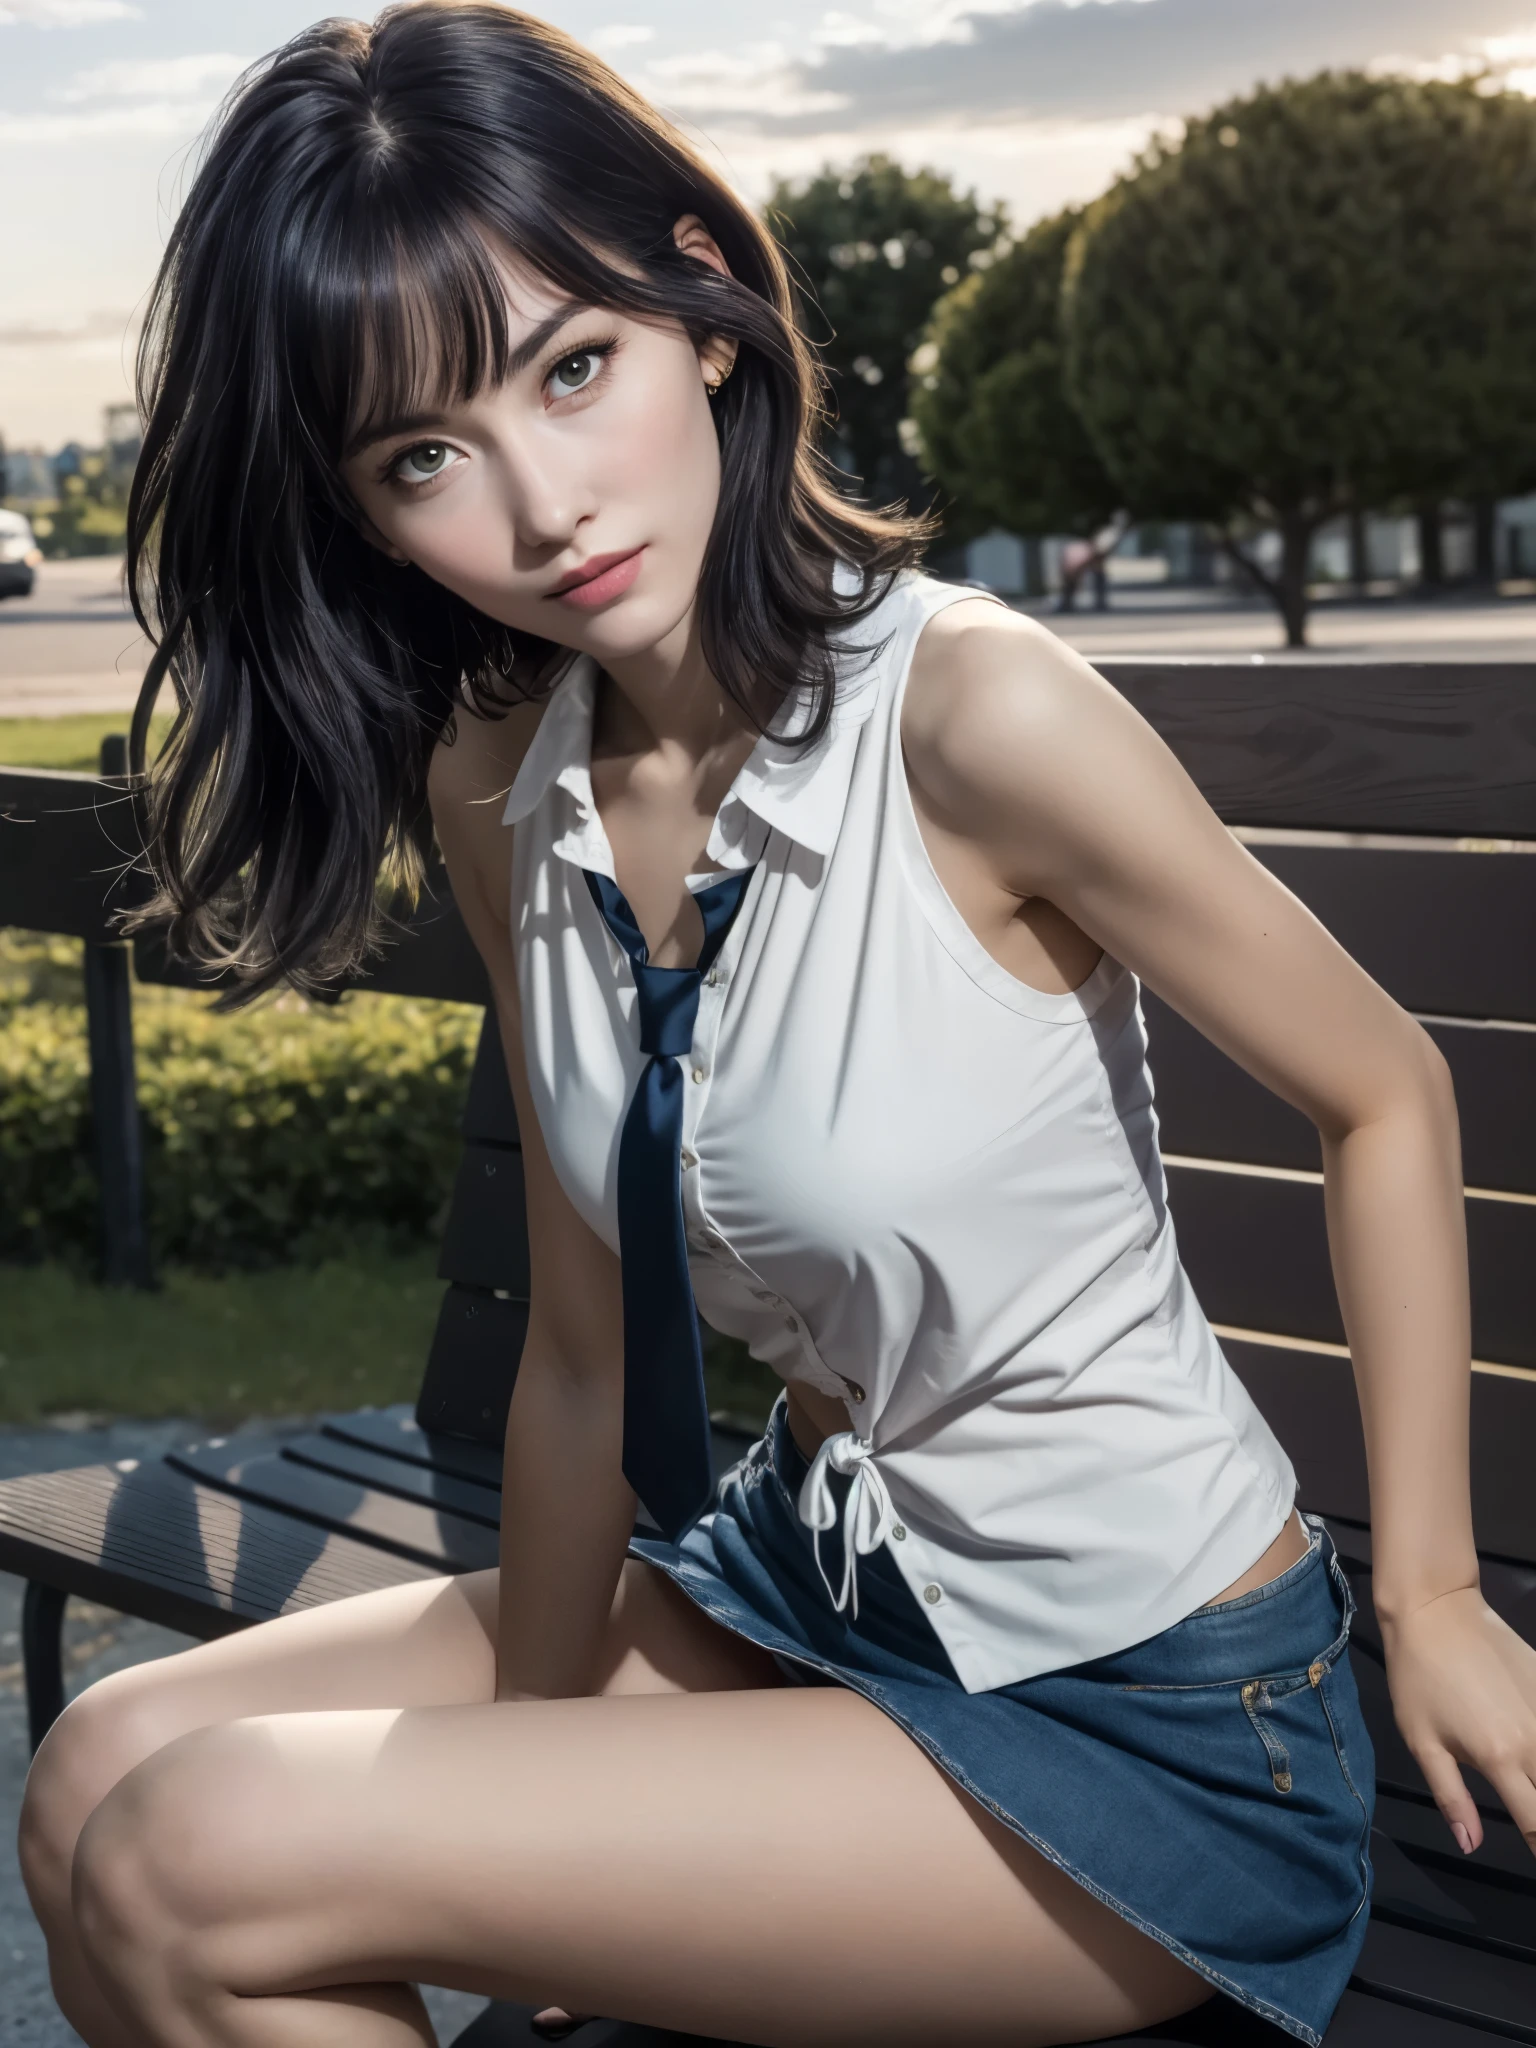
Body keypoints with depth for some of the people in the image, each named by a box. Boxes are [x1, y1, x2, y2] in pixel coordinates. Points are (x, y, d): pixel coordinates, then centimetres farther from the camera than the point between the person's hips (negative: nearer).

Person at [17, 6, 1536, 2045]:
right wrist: (525, 1804, 6)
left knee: (192, 1869, -17)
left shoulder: (969, 711, -24)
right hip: (804, 1586, 6)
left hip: (1136, 1722, -6)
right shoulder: (497, 791, -3)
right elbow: (587, 1365, 2)